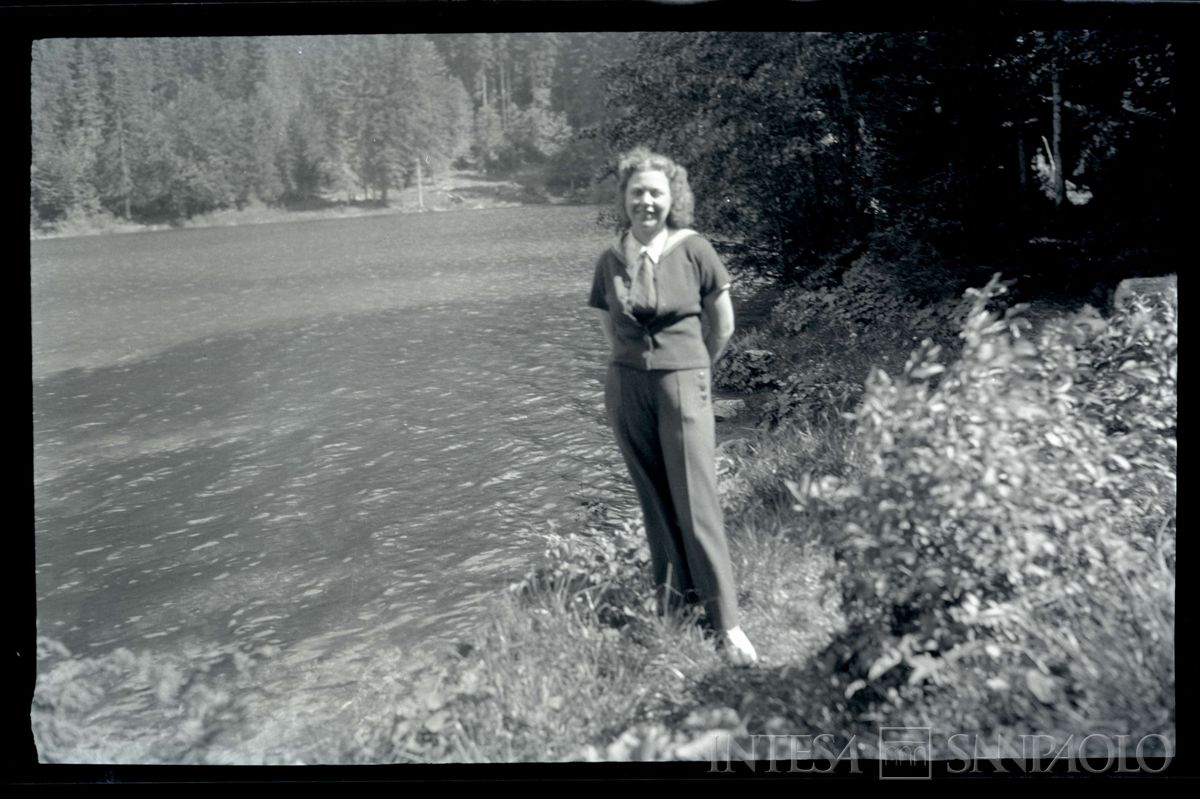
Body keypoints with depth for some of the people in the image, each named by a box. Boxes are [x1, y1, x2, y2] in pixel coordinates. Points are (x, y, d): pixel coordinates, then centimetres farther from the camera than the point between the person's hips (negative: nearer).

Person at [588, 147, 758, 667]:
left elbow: (722, 324, 5)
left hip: (684, 385, -3)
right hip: (627, 389, 3)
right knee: (655, 502, 9)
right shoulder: (611, 261, 4)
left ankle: (726, 623, 1)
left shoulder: (693, 251, -4)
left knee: (696, 504, -5)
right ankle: (670, 605, 20)